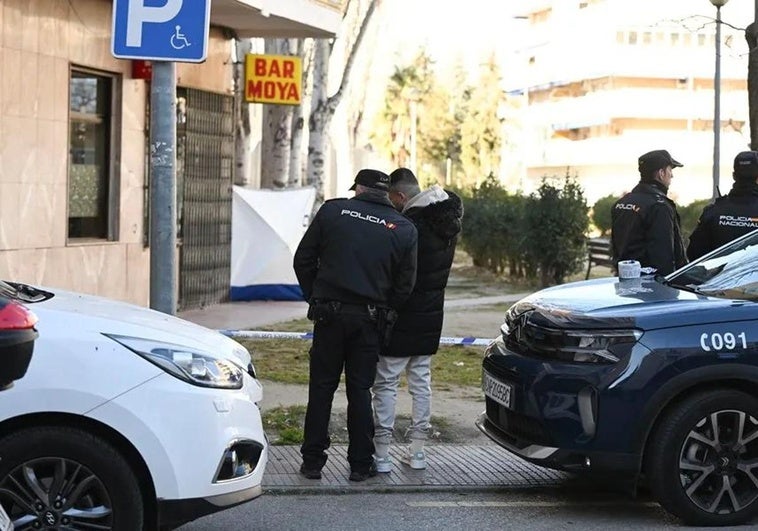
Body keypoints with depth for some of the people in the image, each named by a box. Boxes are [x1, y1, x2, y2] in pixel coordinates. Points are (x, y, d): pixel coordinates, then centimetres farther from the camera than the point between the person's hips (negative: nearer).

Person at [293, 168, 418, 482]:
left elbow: (303, 259, 3)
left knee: (321, 388, 8)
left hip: (329, 313, -1)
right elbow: (405, 284, 2)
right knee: (360, 390, 9)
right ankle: (361, 464, 11)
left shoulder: (333, 210, 0)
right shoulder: (404, 229, 2)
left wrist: (314, 297, 13)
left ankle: (312, 461, 10)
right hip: (370, 321, 1)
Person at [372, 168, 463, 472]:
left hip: (403, 318, -8)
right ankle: (417, 452, 19)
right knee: (421, 381, 15)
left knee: (386, 384, -1)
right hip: (432, 315, 8)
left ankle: (381, 455, -1)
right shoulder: (448, 224, 7)